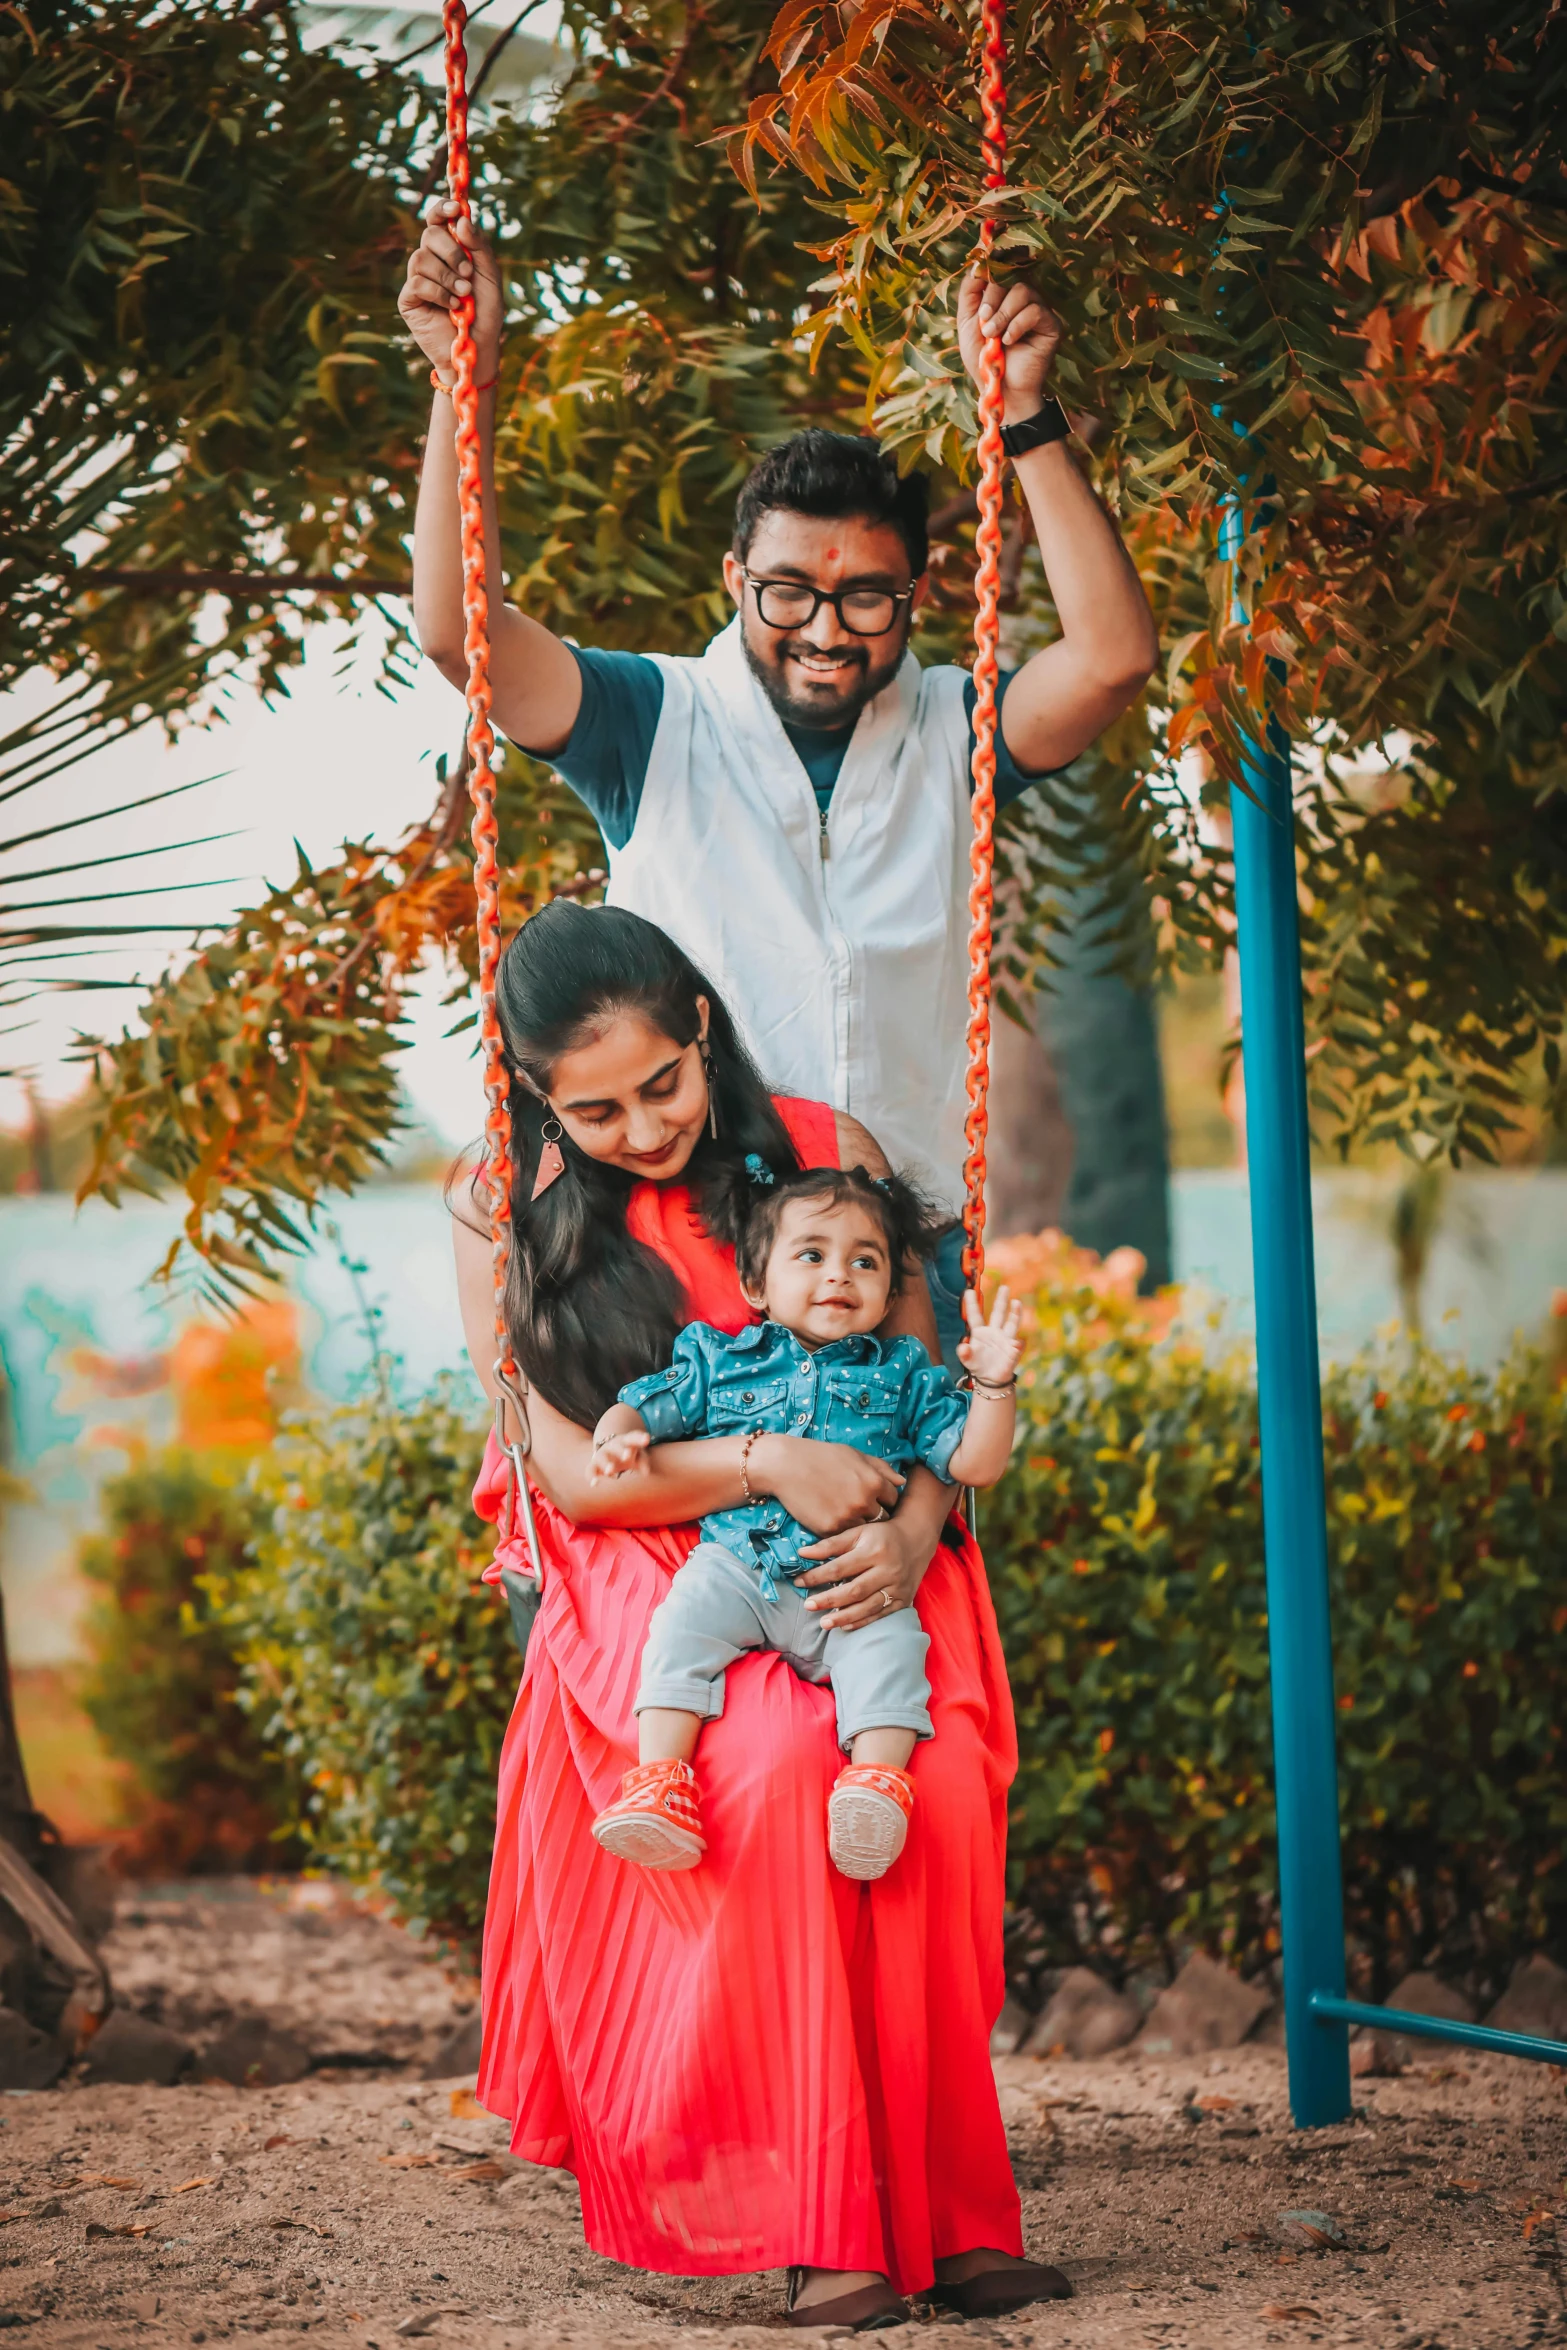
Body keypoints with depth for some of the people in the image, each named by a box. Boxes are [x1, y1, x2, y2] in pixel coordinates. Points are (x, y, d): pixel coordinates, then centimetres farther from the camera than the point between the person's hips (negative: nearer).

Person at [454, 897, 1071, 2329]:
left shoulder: (826, 1154, 7)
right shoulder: (506, 1223, 4)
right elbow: (567, 1470, 0)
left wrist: (911, 1534, -14)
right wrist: (768, 1462, -15)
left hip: (853, 1582, 2)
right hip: (652, 1594, -1)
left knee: (937, 1783, -30)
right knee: (786, 1771, -33)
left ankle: (946, 2214, -22)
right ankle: (820, 2224, -26)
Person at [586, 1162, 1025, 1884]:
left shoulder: (903, 1374, 19)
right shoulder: (720, 1360, 19)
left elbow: (975, 1464, 13)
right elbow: (642, 1407, 17)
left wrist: (993, 1384, -2)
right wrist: (619, 1438, -8)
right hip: (735, 1564, 0)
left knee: (887, 1644, -30)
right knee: (684, 1624, -28)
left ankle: (876, 1777, -41)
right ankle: (659, 1779, -34)